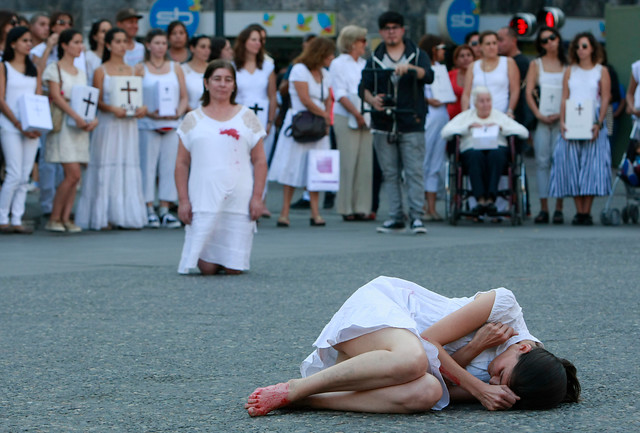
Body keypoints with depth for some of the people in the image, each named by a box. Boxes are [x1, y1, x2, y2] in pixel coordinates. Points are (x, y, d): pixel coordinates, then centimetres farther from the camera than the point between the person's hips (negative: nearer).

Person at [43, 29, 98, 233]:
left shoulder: (81, 73, 18)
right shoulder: (54, 69, -2)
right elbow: (55, 96, -11)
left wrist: (93, 118, -4)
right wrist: (76, 116, -21)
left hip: (80, 127, 7)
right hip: (63, 124, -7)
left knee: (74, 176, 2)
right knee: (73, 174, -14)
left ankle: (66, 217, 5)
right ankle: (54, 218, -4)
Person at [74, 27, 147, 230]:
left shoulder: (132, 71, 13)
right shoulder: (101, 71, 1)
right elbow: (97, 101, -4)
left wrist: (142, 109, -8)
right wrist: (112, 109, -21)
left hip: (129, 125, 4)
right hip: (108, 124, -4)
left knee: (128, 169, 1)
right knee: (107, 169, -5)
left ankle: (126, 215, 4)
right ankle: (103, 217, -1)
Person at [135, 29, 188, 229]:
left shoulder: (176, 68, 13)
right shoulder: (140, 69, 4)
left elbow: (184, 96, 12)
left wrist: (178, 113, -7)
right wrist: (148, 113, -16)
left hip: (171, 124, 3)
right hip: (148, 124, -3)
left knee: (169, 165, 1)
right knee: (148, 165, -3)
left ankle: (165, 209, 6)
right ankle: (149, 209, 3)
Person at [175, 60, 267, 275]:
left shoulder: (246, 117, 10)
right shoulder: (193, 120, 10)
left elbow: (260, 161, 7)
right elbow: (182, 164, 9)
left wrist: (257, 197, -3)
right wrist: (183, 200, 0)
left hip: (239, 200, 0)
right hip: (204, 200, 0)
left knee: (234, 269, -3)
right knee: (207, 268, -6)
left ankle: (229, 261, 30)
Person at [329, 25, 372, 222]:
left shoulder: (365, 64, 17)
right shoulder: (338, 64, 1)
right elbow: (340, 94, -7)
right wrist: (357, 114, -14)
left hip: (366, 119, 5)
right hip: (346, 118, -5)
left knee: (366, 164, 1)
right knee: (348, 163, -6)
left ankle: (361, 207, 4)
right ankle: (346, 208, -1)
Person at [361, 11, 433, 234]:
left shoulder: (417, 55, 7)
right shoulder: (374, 59, 13)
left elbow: (428, 76, -10)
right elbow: (365, 87, 9)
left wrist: (410, 68, -29)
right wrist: (372, 99, -13)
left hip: (411, 125, -3)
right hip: (383, 124, 3)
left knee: (414, 172, -9)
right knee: (390, 174, 4)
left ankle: (416, 216, -8)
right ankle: (395, 218, 8)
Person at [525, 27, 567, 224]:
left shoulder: (567, 65, 8)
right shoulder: (536, 64, 10)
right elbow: (528, 93, 3)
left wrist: (562, 114, -10)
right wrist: (539, 114, -9)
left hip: (561, 119, -1)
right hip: (541, 118, 1)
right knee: (542, 161, -2)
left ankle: (559, 208, -2)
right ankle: (544, 208, 0)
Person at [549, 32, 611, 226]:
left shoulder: (601, 71, 6)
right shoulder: (570, 71, 13)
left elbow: (605, 99, 0)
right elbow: (564, 99, 8)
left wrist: (598, 124, -13)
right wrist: (562, 122, -5)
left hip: (592, 124, -2)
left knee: (591, 165, -7)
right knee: (572, 165, -3)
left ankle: (586, 212, -5)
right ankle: (579, 212, 1)